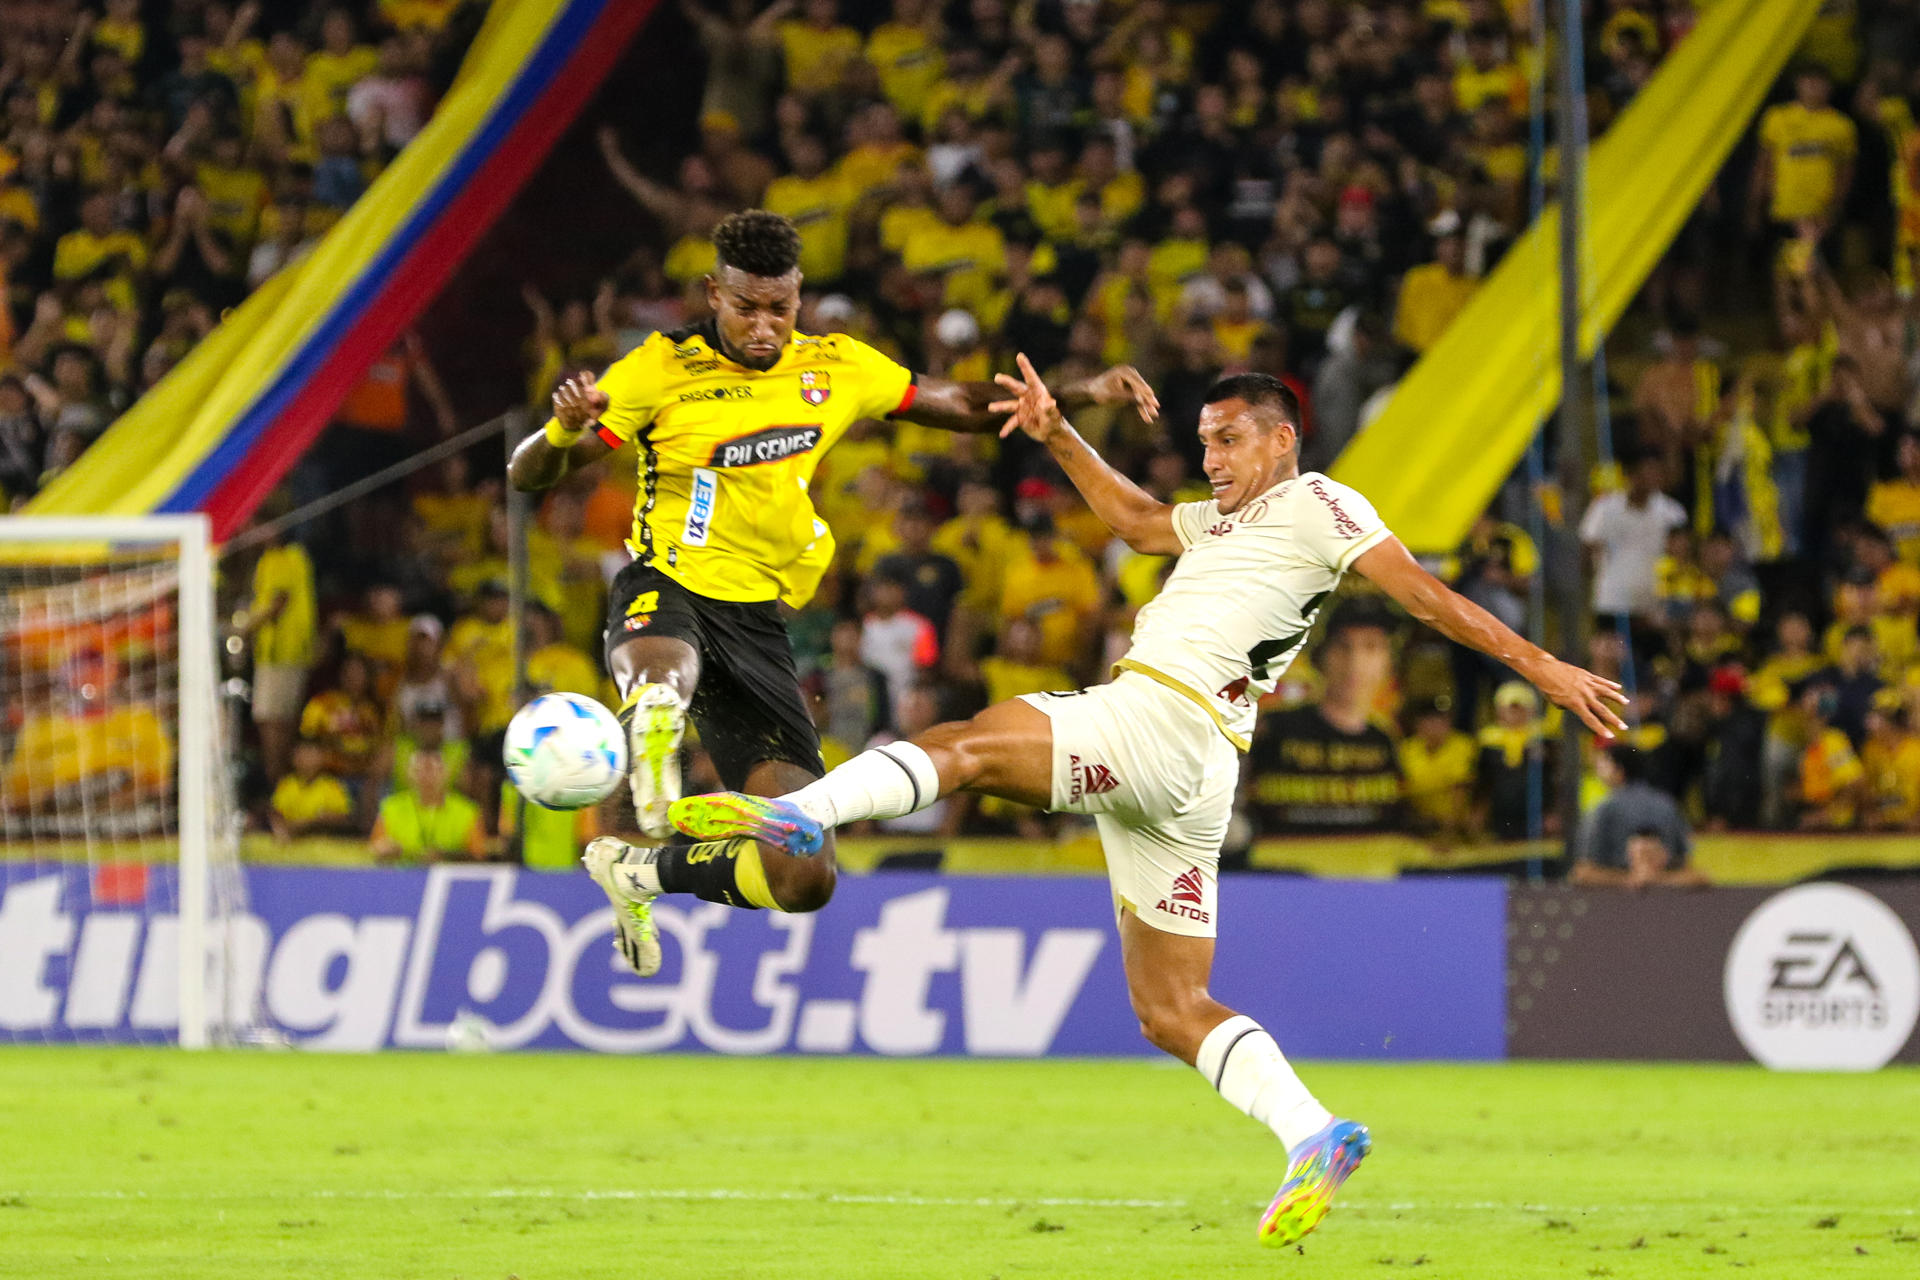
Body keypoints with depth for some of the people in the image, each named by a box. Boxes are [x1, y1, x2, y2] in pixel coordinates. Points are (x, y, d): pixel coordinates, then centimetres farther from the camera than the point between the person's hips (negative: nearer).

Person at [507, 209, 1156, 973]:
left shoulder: (835, 368, 7)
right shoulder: (662, 369, -5)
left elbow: (964, 406, 19)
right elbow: (529, 475, -8)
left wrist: (1083, 393, 5)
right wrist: (564, 429, -32)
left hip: (758, 620, 5)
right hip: (667, 592, -5)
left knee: (804, 879, 1)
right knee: (662, 689, -48)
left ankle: (652, 871, 25)